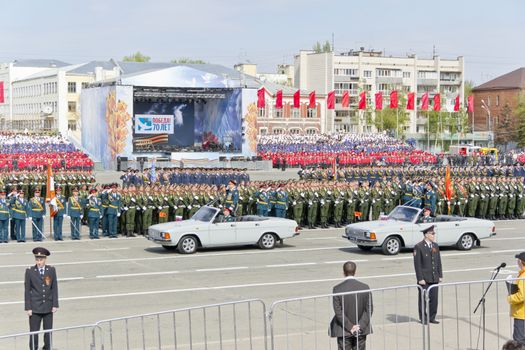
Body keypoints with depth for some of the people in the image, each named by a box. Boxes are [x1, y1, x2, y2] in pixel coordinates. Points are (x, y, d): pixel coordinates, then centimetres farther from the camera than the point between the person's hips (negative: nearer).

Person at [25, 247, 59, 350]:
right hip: (35, 308, -2)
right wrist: (28, 308, -6)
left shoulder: (51, 270, 2)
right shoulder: (30, 271, -4)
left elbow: (54, 288, 4)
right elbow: (27, 290, -2)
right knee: (34, 332, -2)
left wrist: (55, 305, -1)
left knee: (48, 332, 8)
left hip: (48, 307, 2)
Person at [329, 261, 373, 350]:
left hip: (343, 332, -2)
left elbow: (338, 311, -13)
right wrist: (360, 326, -8)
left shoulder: (337, 289, -11)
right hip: (361, 330, 2)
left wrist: (350, 327, -10)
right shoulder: (365, 287, -5)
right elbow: (369, 309, -7)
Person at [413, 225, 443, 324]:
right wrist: (420, 278, -15)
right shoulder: (419, 247, -9)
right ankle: (423, 318, 12)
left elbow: (438, 262, 15)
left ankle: (432, 317, 16)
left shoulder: (435, 246, 11)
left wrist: (440, 275, 9)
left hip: (434, 278, 6)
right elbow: (417, 264, -11)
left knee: (434, 298, 6)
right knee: (423, 299, 2)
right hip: (424, 279, -6)